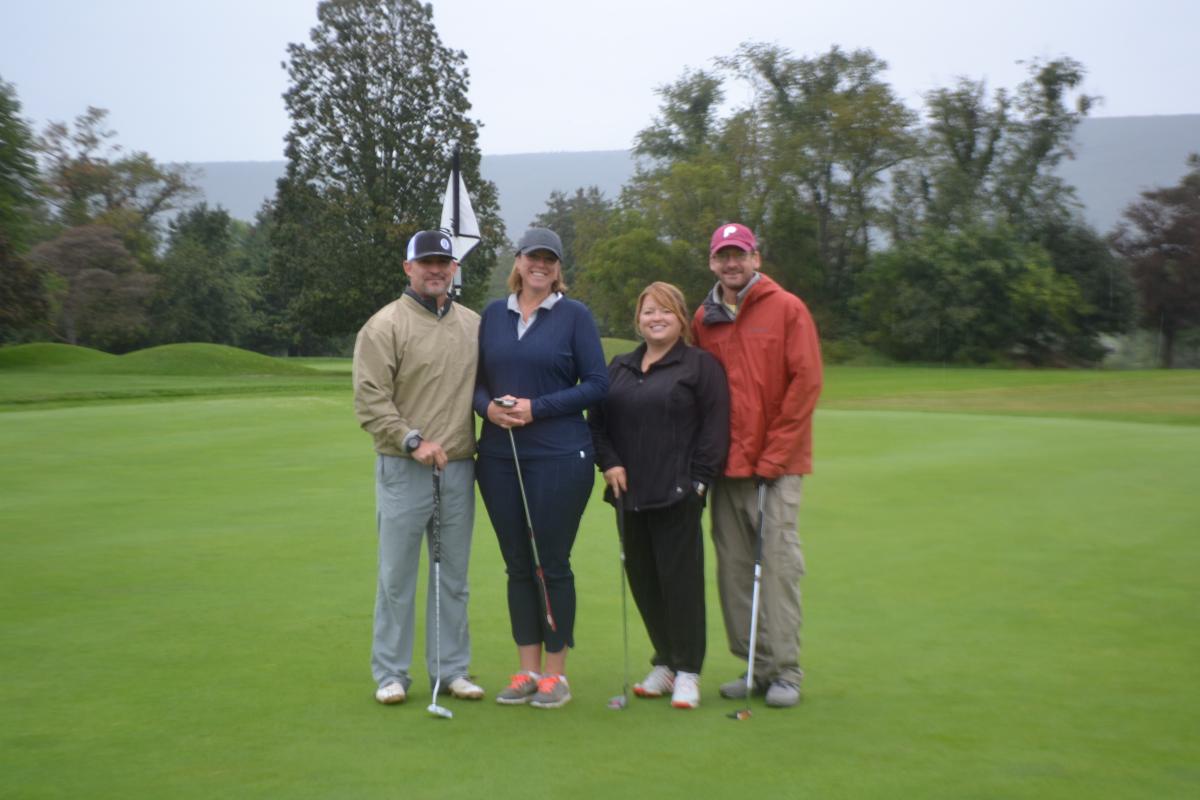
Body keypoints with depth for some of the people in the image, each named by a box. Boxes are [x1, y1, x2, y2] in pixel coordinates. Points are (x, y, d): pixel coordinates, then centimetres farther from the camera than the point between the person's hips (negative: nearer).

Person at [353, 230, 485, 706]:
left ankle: (451, 670, 21)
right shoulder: (385, 326, -5)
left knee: (453, 577, 11)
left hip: (459, 469, 5)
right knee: (397, 576, 2)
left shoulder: (473, 326, 11)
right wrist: (413, 441, -15)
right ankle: (391, 674, 14)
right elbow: (370, 399, -10)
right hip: (403, 469, -4)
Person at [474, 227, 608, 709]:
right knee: (517, 565, 9)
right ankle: (527, 670, 20)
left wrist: (537, 408, -14)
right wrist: (488, 406, -9)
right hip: (499, 457, 4)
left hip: (559, 457, -4)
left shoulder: (574, 315, -1)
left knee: (553, 564, 1)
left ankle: (555, 674, 14)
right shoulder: (493, 315, 10)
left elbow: (597, 384, -5)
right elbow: (476, 379, 13)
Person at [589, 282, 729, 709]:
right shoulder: (619, 367, 17)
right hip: (630, 493, 6)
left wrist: (697, 479, -11)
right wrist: (609, 463, 0)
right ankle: (663, 663, 22)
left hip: (677, 494, -6)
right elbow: (597, 421, 16)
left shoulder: (701, 365, 0)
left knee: (681, 577, -4)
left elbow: (714, 427, -6)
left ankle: (687, 672, 6)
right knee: (642, 578, 9)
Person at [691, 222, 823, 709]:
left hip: (776, 464, -4)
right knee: (733, 567, 5)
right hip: (726, 465, 4)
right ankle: (752, 665, 15)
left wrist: (775, 454, -9)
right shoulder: (703, 319, 11)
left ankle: (785, 672, 2)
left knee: (778, 562, -6)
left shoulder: (787, 309, -1)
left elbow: (805, 382, -6)